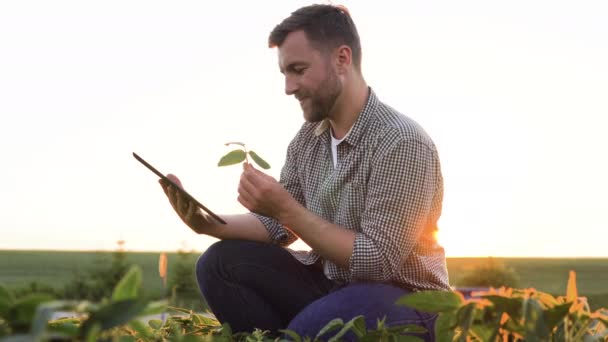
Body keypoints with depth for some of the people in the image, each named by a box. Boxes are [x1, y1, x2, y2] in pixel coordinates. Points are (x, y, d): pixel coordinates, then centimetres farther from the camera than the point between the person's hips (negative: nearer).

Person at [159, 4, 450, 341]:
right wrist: (208, 224, -10)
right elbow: (277, 227, 8)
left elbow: (378, 261, -23)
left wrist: (287, 209, -25)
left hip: (405, 300, -7)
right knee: (220, 263, -7)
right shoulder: (308, 137, 2)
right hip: (330, 284, 7)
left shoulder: (403, 143, -21)